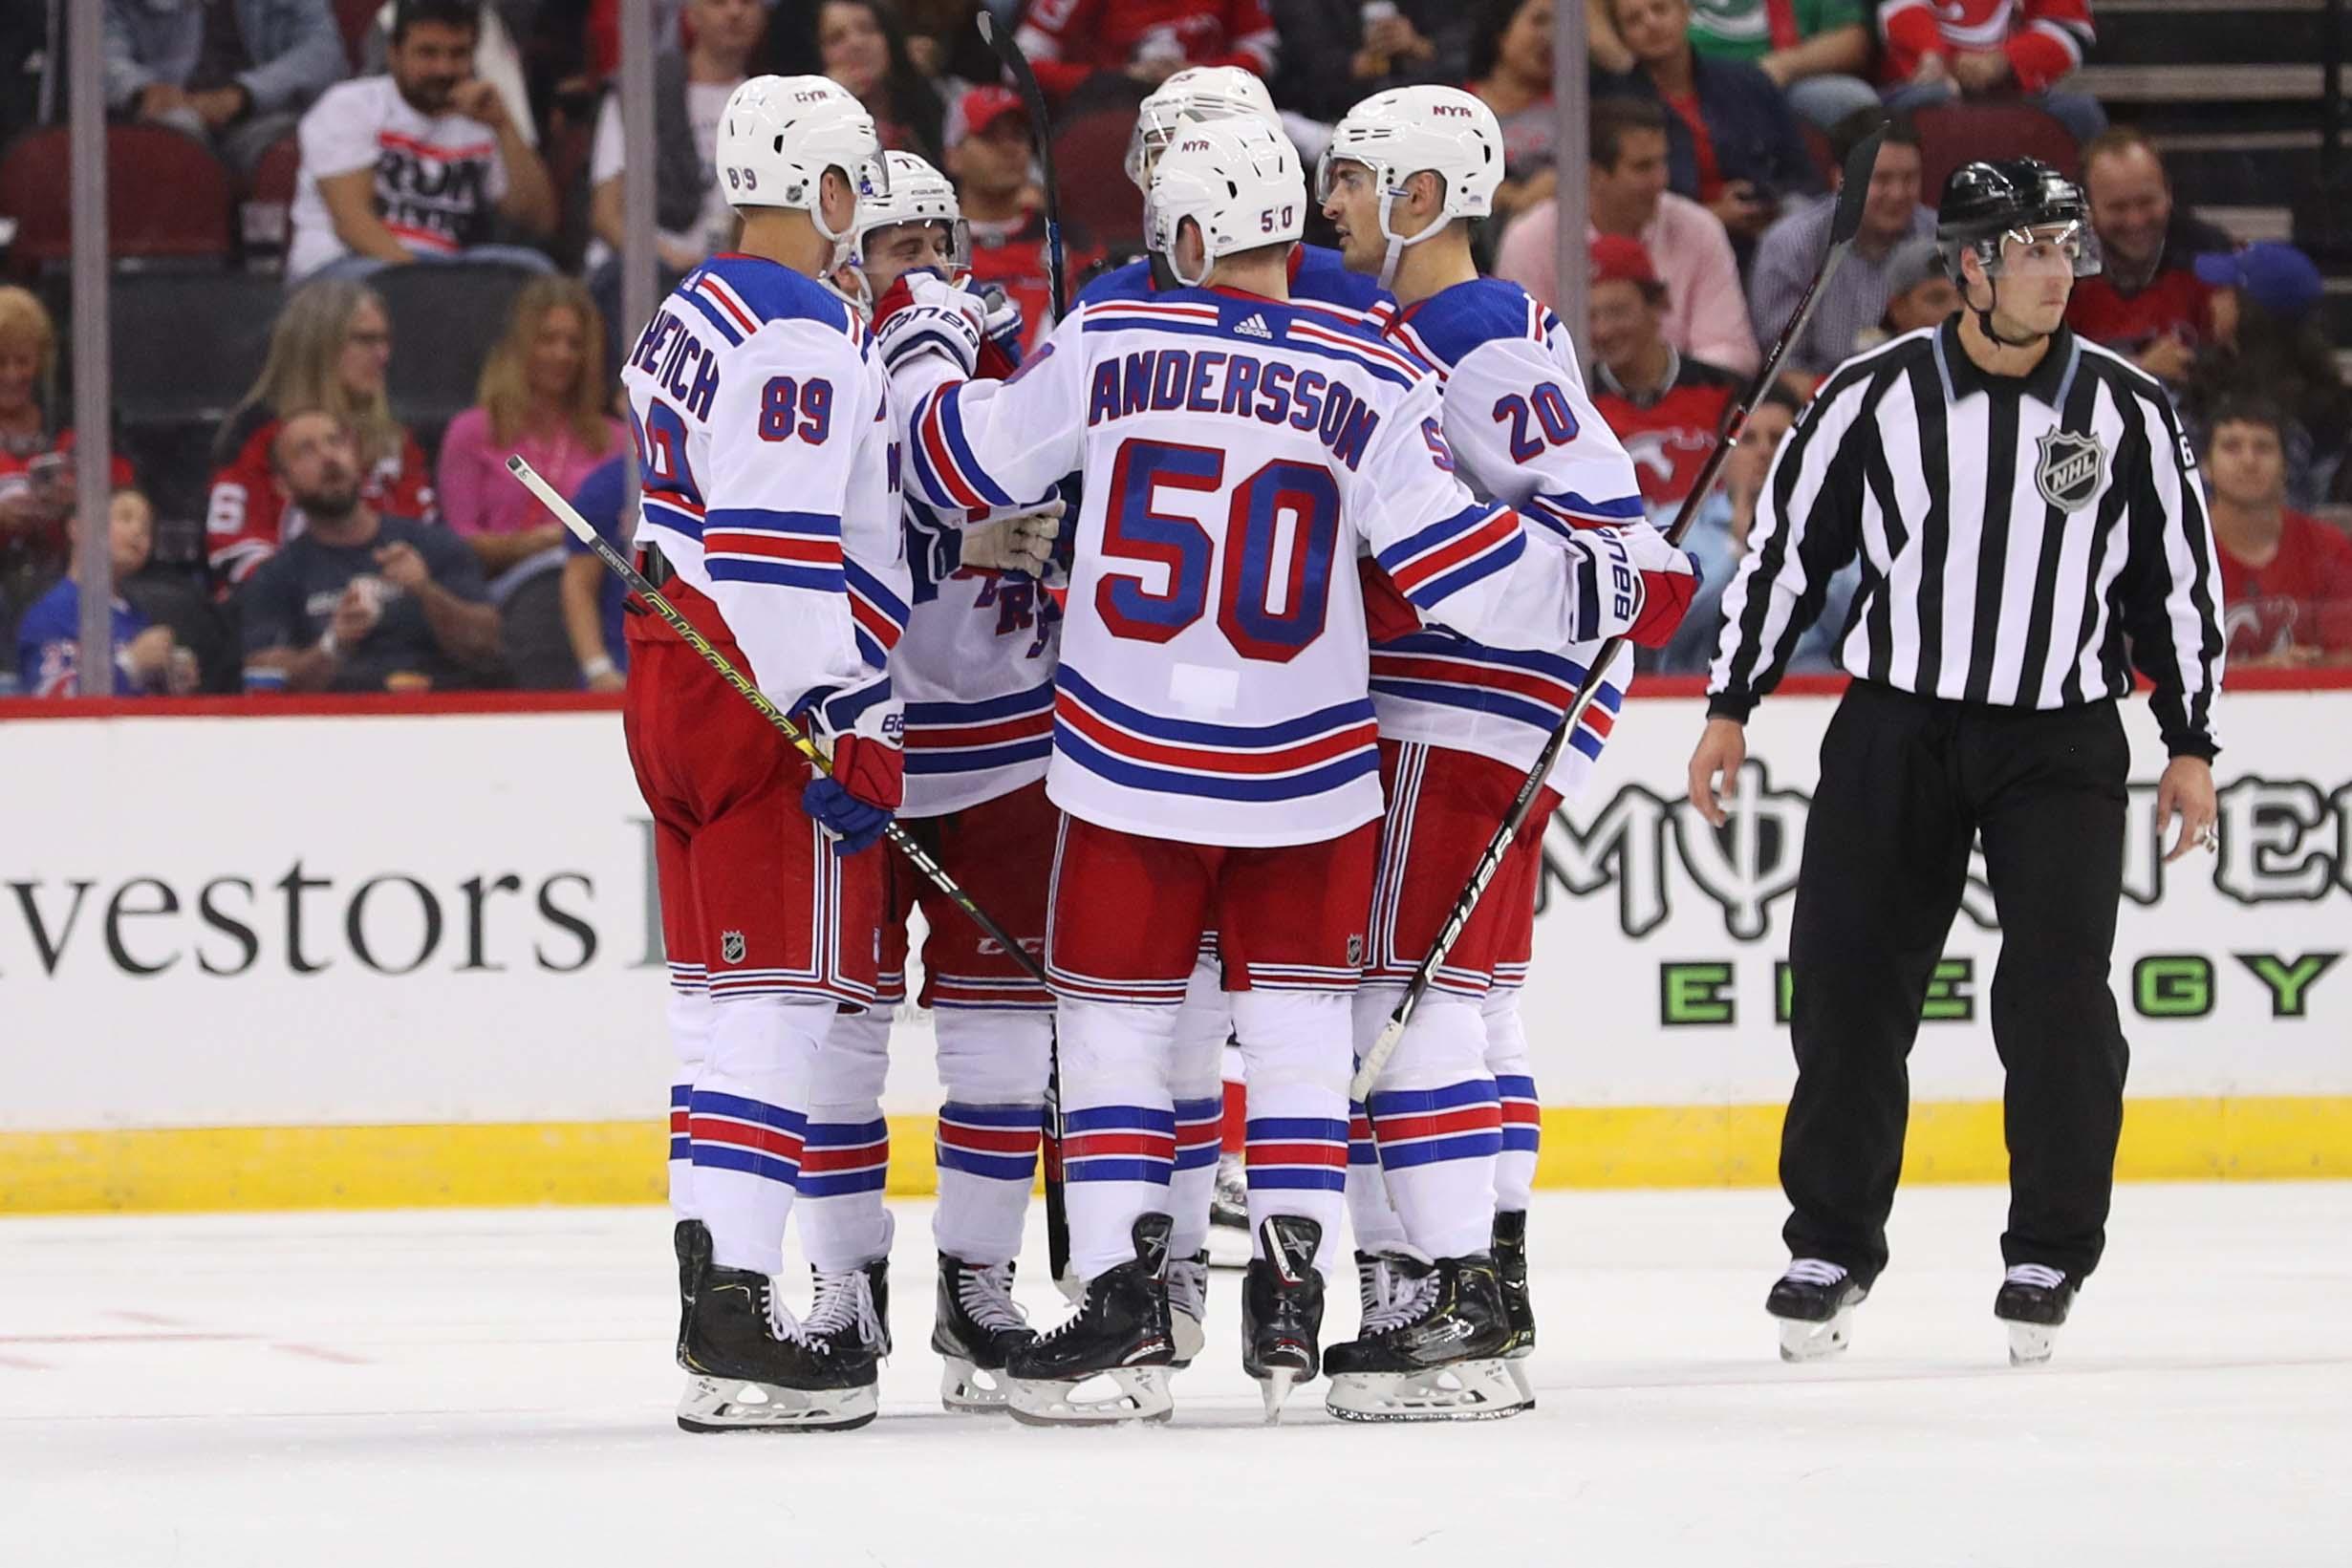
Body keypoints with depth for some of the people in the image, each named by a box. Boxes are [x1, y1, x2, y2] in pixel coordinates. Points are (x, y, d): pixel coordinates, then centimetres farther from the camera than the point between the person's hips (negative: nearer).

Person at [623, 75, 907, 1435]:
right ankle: (737, 1325, -16)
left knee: (726, 997, 13)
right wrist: (851, 735, -22)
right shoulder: (807, 334, -14)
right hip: (769, 702, -10)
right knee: (779, 1001, -11)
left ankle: (715, 1293, 16)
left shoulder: (686, 319, 17)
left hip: (674, 682, 10)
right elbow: (784, 552, -22)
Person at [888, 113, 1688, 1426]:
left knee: (1118, 1019, 9)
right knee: (1298, 1023, 13)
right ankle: (1292, 1308, 6)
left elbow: (953, 463, 5)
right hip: (1305, 774, 0)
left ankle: (1125, 1313, 3)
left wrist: (929, 349, 25)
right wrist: (1593, 590, 7)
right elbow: (1454, 564, -10)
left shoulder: (1107, 348, -5)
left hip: (1130, 763, 0)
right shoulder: (1370, 382, -7)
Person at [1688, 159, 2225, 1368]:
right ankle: (1833, 1244, 16)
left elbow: (2179, 579, 8)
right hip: (1897, 725, 0)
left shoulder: (2128, 413, -1)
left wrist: (2190, 745, 7)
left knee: (2057, 995, -9)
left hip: (2062, 737, 0)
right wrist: (1730, 707, 3)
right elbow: (1783, 544, 4)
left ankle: (2051, 1254, 5)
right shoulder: (1875, 397, -4)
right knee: (1848, 986, 0)